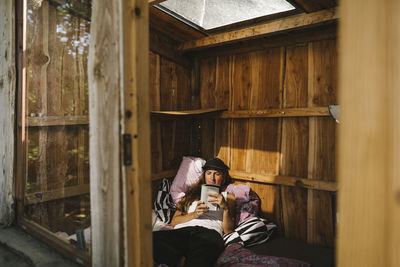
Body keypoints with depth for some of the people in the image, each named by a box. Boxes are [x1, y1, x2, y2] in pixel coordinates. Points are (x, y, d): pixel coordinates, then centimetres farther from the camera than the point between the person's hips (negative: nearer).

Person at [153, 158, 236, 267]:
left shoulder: (228, 197, 28)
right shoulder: (192, 193, 33)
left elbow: (228, 230, 13)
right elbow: (174, 222, 19)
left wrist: (225, 208, -4)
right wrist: (194, 214, 1)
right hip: (182, 230, 4)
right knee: (152, 239, -34)